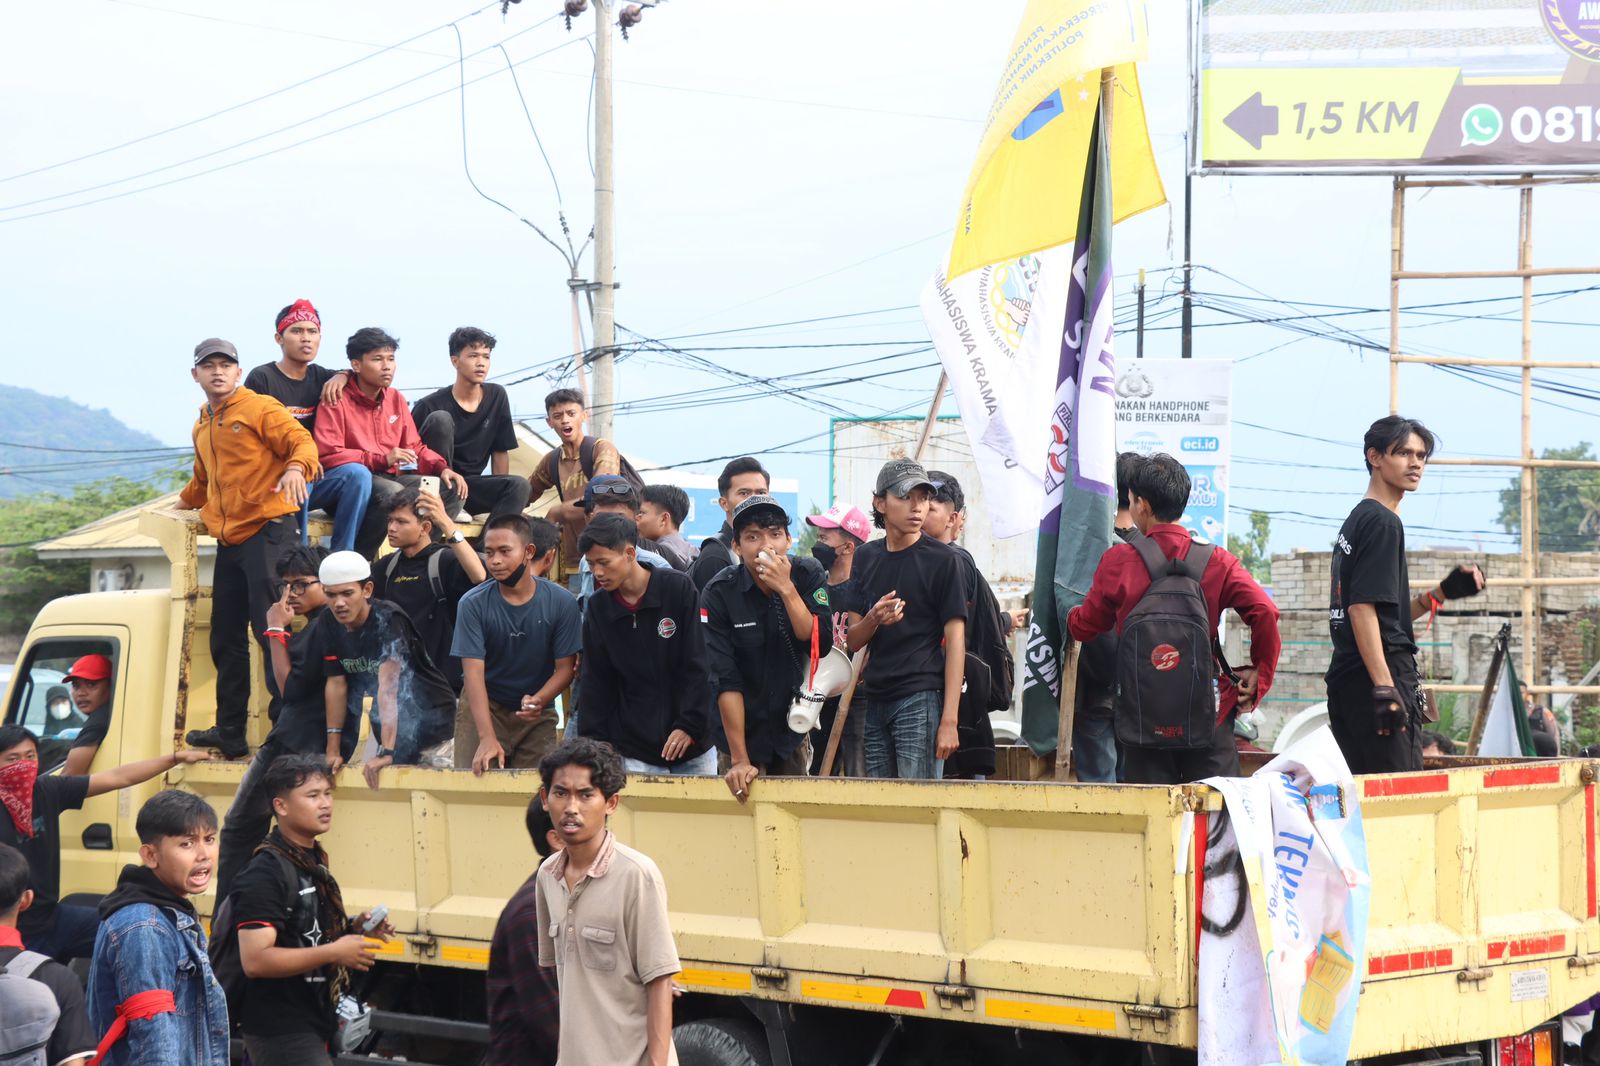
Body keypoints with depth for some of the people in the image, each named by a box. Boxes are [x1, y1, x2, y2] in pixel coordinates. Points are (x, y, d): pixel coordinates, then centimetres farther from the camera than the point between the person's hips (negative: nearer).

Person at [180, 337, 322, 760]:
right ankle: (230, 733, 18)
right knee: (225, 640, 10)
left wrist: (296, 467, -33)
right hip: (229, 541, 8)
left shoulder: (260, 408, -3)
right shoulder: (202, 427, 21)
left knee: (270, 631, -13)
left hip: (268, 531, -8)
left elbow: (302, 441, -15)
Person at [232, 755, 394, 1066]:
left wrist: (353, 929, 6)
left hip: (309, 1024, 10)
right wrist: (333, 953, -24)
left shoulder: (313, 862, 11)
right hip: (280, 1032, -10)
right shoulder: (266, 874, -19)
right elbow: (255, 960, -27)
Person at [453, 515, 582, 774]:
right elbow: (474, 672, -18)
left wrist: (538, 700, -28)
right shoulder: (473, 604, -12)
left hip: (537, 714, 1)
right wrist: (487, 738, -29)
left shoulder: (562, 602, -10)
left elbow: (565, 667, -5)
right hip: (483, 707, -1)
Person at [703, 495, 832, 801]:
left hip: (792, 729, 3)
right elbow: (726, 681, -20)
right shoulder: (719, 594, -17)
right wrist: (739, 760, -23)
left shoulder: (809, 575, -8)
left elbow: (821, 644, -18)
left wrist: (785, 588, -28)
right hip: (743, 732, -3)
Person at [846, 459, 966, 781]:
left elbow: (955, 640, -6)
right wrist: (873, 620, -13)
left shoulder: (941, 559, -3)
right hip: (875, 700, 5)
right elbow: (853, 641, 12)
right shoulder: (866, 557, 12)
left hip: (921, 697, -5)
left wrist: (949, 720, -13)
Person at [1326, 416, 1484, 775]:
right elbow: (1362, 608, -18)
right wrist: (1385, 688, -23)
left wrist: (1442, 593, 18)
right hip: (1375, 676, -10)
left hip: (1346, 679, 10)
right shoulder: (1382, 522, -8)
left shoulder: (1356, 520, 22)